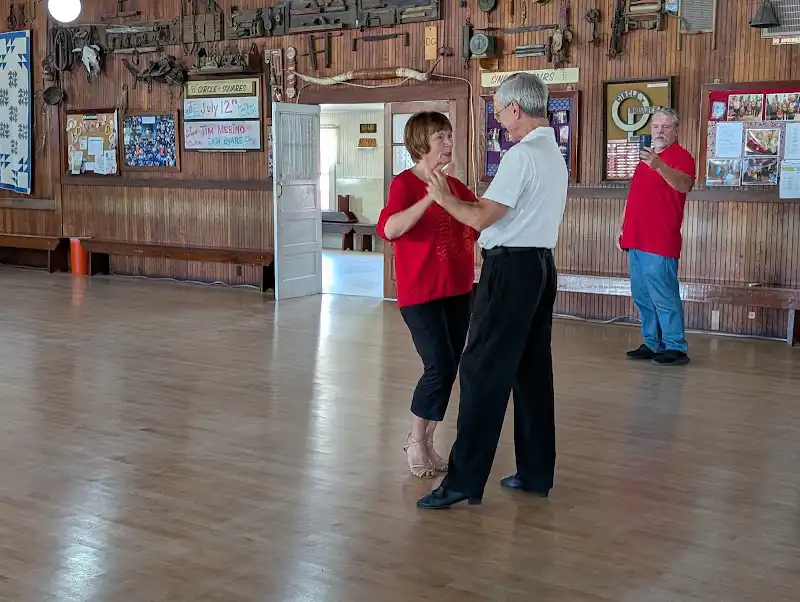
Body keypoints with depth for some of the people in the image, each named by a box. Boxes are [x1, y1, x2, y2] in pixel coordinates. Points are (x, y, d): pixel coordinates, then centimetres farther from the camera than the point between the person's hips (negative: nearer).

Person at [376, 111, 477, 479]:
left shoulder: (454, 185, 11)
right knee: (440, 368, -12)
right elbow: (388, 229, -28)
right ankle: (416, 441, 8)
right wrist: (429, 198, -37)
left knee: (449, 370, 8)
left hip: (458, 292, 7)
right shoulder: (404, 183, -11)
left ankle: (426, 441, 23)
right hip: (421, 294, -7)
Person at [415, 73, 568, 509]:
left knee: (483, 373, -6)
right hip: (542, 264, 10)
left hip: (511, 268, -10)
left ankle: (464, 480, -3)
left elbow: (481, 217, -17)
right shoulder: (555, 154, 16)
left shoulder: (522, 154, -15)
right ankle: (536, 472, 19)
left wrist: (443, 197, -1)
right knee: (533, 371, 13)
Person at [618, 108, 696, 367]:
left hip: (659, 242, -9)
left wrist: (658, 165, -43)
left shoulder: (681, 156, -7)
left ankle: (676, 348, -3)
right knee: (642, 297, 12)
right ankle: (653, 344, 20)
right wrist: (623, 227, 21)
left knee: (663, 296, -9)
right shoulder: (646, 156, 19)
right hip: (636, 239, 9)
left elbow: (685, 185, -29)